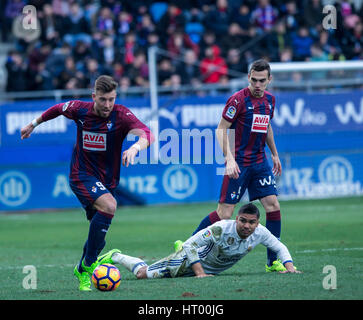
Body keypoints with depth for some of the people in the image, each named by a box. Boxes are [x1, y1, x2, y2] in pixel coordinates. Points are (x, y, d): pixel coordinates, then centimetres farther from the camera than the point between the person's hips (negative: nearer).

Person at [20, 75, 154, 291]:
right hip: (82, 175, -3)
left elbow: (147, 134, -32)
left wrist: (136, 146, -53)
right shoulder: (79, 110, -10)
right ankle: (89, 263, -21)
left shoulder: (122, 115, -16)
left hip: (108, 180, 3)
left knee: (99, 227, 7)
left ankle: (83, 272, 32)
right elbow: (57, 109, 14)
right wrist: (34, 124, 25)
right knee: (109, 206, -29)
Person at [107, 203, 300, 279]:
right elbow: (191, 244, -33)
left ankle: (180, 247, 56)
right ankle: (116, 257, 26)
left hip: (212, 270, 6)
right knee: (143, 274, 0)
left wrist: (289, 266, -24)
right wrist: (200, 273, -38)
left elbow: (280, 247, -7)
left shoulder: (259, 233, -23)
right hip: (192, 259, -6)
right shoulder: (221, 229, -38)